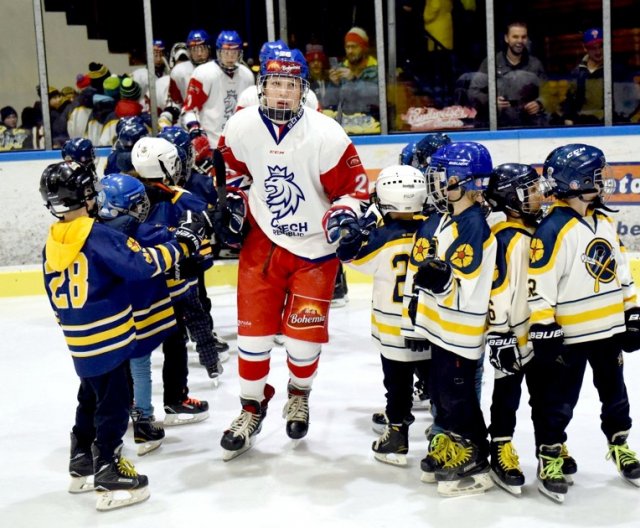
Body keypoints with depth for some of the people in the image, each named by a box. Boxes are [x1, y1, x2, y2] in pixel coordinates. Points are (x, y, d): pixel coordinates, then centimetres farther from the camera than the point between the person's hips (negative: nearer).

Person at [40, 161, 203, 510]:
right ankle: (110, 476, 3)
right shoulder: (99, 236, -18)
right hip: (110, 341, -8)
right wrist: (180, 246, -12)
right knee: (113, 405, 0)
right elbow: (142, 265, -22)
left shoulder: (51, 245, 6)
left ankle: (82, 466, 32)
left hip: (80, 344, 8)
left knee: (91, 400, 22)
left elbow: (56, 299, 14)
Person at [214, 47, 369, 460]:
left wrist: (344, 215, -28)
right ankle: (252, 409, 24)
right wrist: (231, 205, 5)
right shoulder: (242, 127, -8)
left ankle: (299, 395, 33)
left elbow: (354, 185, -11)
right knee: (254, 329, 2)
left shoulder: (326, 135, -19)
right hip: (262, 241, 2)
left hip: (315, 247, -2)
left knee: (304, 334, 1)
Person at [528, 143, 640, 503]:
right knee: (560, 402, 3)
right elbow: (539, 287, -21)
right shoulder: (553, 230, -20)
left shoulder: (605, 222, 7)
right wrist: (544, 332, -19)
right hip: (569, 335, -7)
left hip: (609, 329, 7)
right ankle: (549, 460, 16)